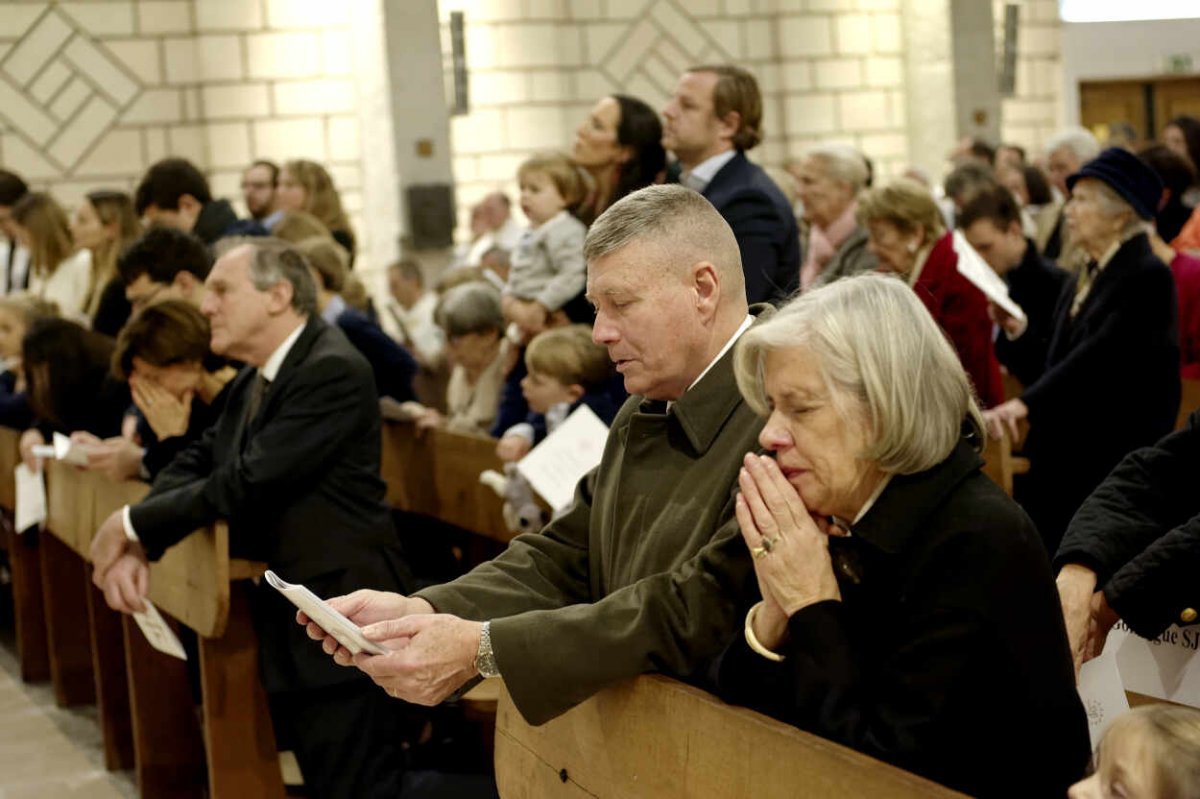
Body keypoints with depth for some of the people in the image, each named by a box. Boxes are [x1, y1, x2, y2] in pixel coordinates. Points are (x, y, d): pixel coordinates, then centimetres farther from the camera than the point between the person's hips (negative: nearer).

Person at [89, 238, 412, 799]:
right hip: (285, 622, 10)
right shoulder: (257, 378, 14)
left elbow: (247, 483, -23)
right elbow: (196, 463, 11)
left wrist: (132, 523, -12)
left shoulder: (333, 372, -18)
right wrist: (135, 547, -8)